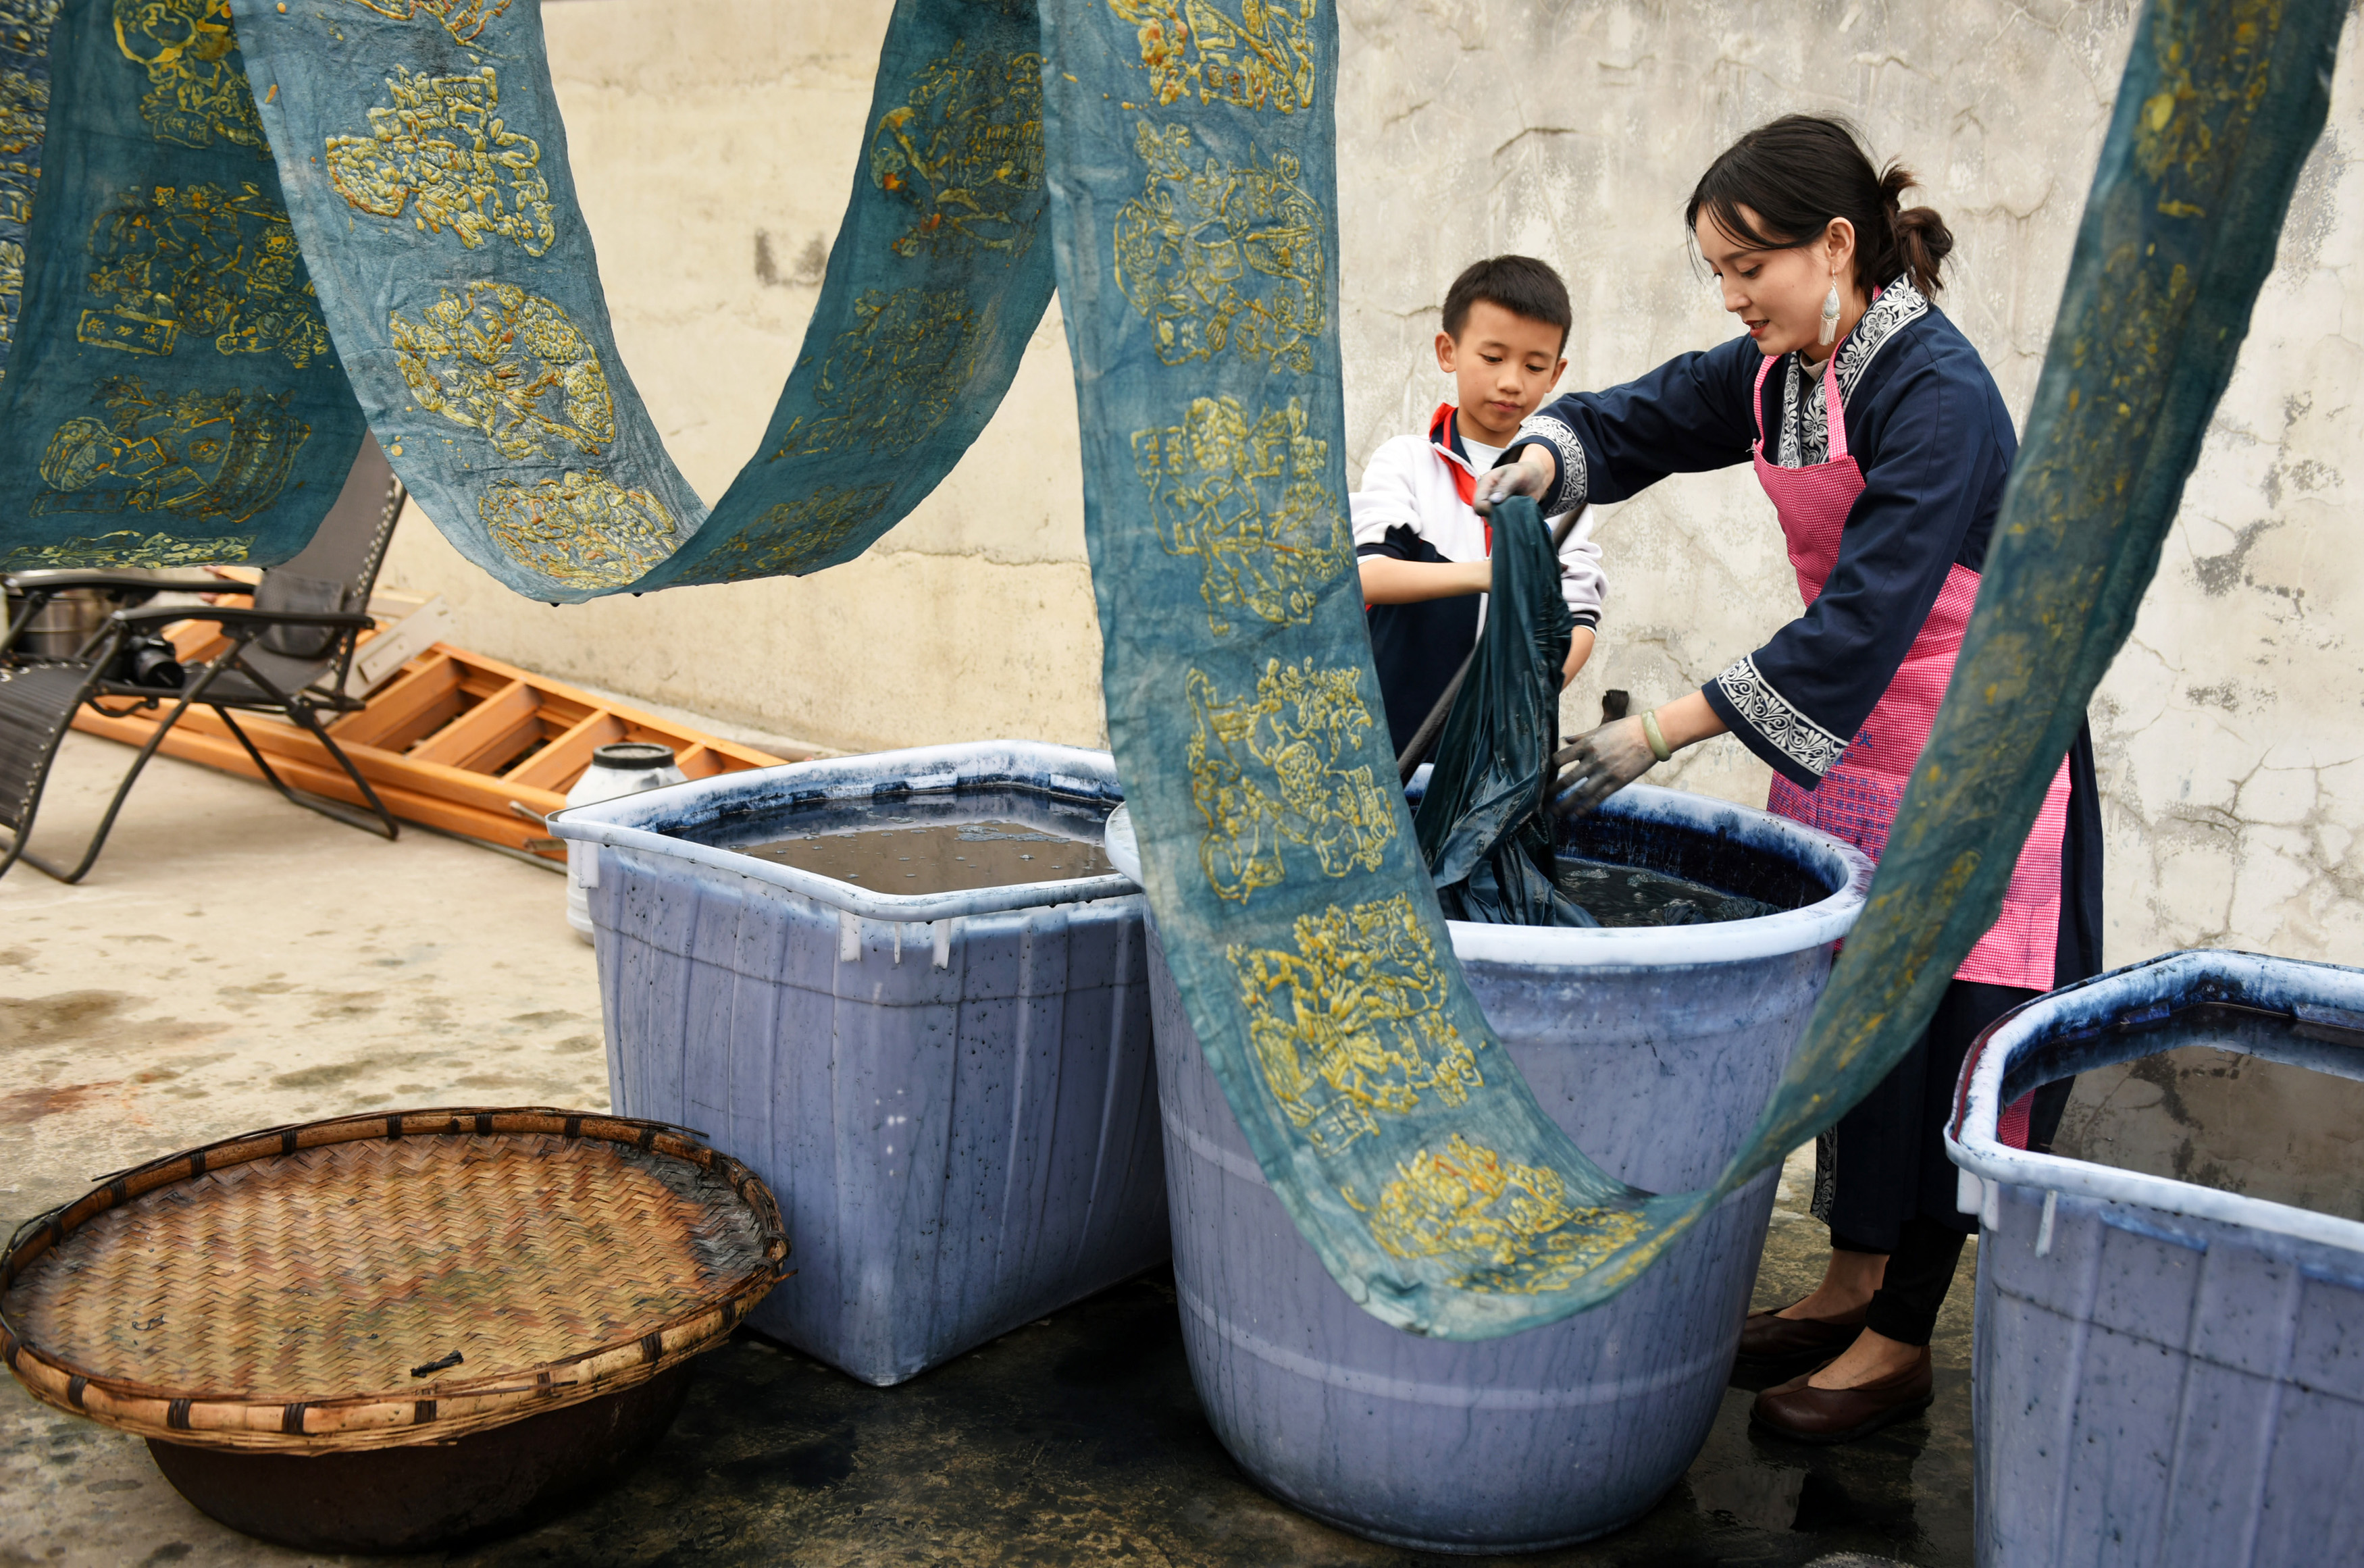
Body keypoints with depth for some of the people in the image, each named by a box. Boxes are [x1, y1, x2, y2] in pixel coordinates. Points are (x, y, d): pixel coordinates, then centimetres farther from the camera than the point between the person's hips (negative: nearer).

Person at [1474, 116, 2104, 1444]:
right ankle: (1853, 1287, 29)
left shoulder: (1936, 395, -24)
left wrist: (1664, 733, -33)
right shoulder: (1778, 375, 1)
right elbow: (1642, 420, 11)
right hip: (1841, 745, 8)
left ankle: (1902, 1343, 14)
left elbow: (1866, 615, -30)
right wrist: (1542, 465, -13)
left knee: (1934, 1043, 0)